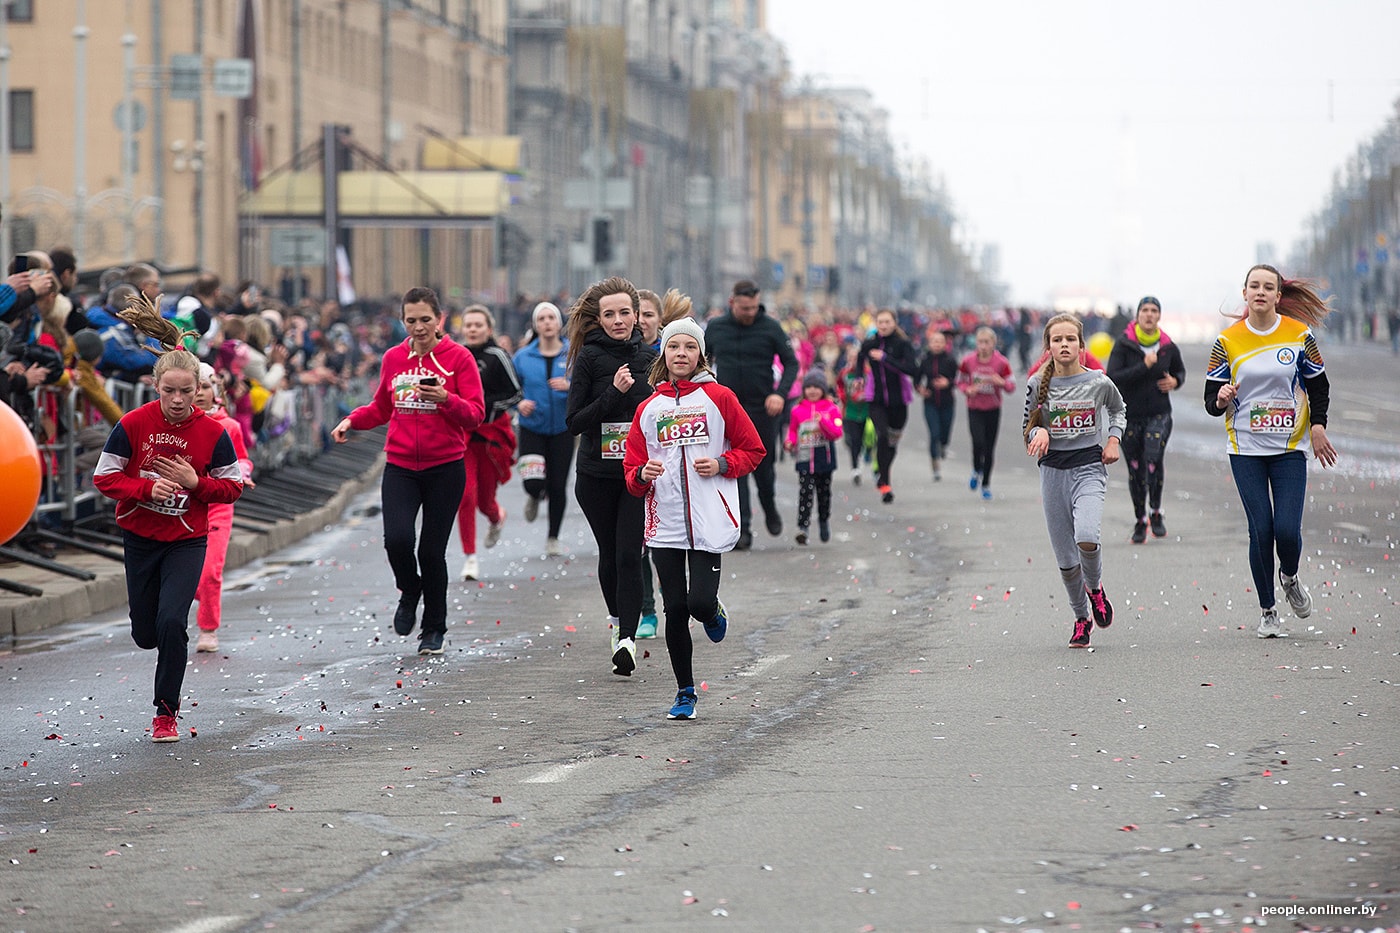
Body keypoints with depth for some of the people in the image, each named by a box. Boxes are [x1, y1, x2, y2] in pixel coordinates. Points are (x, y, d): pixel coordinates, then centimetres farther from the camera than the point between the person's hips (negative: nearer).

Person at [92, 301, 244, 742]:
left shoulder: (212, 433, -11)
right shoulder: (134, 424, -11)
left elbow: (232, 486, -1)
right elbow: (105, 477, -6)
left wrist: (196, 482, -19)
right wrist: (146, 488, -21)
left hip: (187, 540, -2)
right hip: (139, 537, 2)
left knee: (171, 622, -16)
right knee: (145, 634, 9)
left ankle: (167, 712, 0)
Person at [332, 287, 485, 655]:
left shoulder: (458, 358, -4)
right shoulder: (393, 358, 8)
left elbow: (475, 415, -7)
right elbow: (382, 407, 22)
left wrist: (446, 399, -25)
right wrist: (352, 420, 3)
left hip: (445, 467, -2)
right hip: (400, 466, 2)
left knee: (432, 550, -1)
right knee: (397, 539, -18)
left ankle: (434, 628, 20)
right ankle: (410, 591, 16)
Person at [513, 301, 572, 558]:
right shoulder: (523, 357, 1)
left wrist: (570, 386, -23)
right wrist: (520, 403, -12)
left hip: (562, 429, 0)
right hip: (532, 428, 0)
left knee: (558, 486, 2)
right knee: (534, 483, -16)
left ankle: (553, 538, 21)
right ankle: (535, 497, 23)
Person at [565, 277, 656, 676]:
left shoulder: (649, 357, 4)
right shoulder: (590, 357, -5)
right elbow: (574, 422, -10)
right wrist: (613, 393, -20)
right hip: (597, 475, 0)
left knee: (629, 555, -11)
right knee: (609, 554, 12)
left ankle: (625, 639, -15)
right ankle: (618, 617, 37)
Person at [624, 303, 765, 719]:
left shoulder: (719, 398, 2)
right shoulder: (649, 408, 10)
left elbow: (753, 450, 7)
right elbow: (632, 471, 13)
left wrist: (722, 464, -9)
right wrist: (642, 474, -9)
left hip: (709, 522, -3)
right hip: (665, 523, 3)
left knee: (700, 602, -15)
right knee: (674, 610, 2)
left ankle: (713, 613, 23)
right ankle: (685, 692, 15)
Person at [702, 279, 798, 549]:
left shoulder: (770, 327, -3)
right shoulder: (716, 328, 3)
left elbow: (791, 362, 1)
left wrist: (780, 393, -14)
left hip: (761, 408, -1)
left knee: (762, 465, 6)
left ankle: (770, 510, 34)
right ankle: (743, 529, -3)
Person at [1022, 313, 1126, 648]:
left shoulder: (1099, 383, -2)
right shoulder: (1038, 385, -1)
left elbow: (1118, 411, 19)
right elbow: (1027, 429, 10)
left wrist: (1114, 440, 4)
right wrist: (1039, 432, -12)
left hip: (1089, 468, -2)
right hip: (1053, 470, 2)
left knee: (1087, 538, -26)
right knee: (1065, 558, 3)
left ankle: (1095, 587, 6)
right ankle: (1081, 619, 25)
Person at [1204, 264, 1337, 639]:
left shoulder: (1299, 335, -1)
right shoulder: (1228, 341, -1)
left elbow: (1318, 385, 11)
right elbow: (1212, 400, 2)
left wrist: (1318, 427, -1)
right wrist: (1221, 399, -21)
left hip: (1290, 449, 0)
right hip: (1246, 450, 0)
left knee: (1287, 530, -10)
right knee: (1261, 530, -5)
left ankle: (1289, 578, 25)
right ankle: (1267, 612, 10)